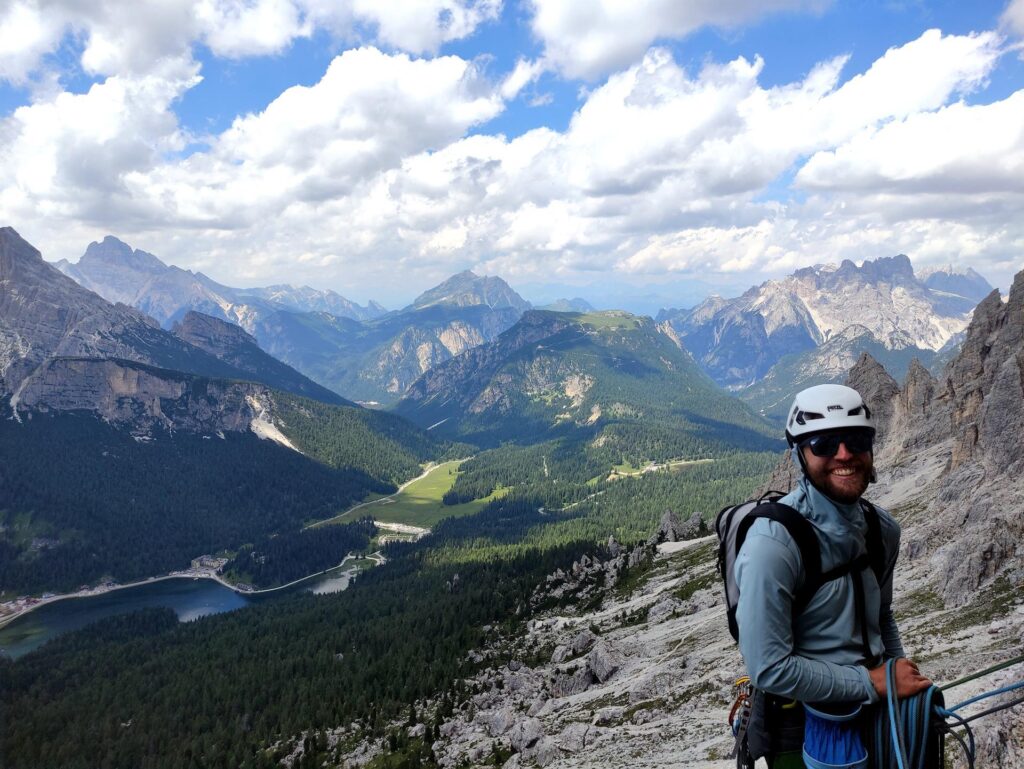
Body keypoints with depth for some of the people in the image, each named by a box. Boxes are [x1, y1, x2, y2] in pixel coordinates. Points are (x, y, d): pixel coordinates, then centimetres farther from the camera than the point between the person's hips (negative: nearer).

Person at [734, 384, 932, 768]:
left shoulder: (884, 529, -4)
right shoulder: (772, 543, -26)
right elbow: (769, 668, -27)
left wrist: (904, 680, 0)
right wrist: (873, 683, -21)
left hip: (877, 713, 6)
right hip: (804, 731, -6)